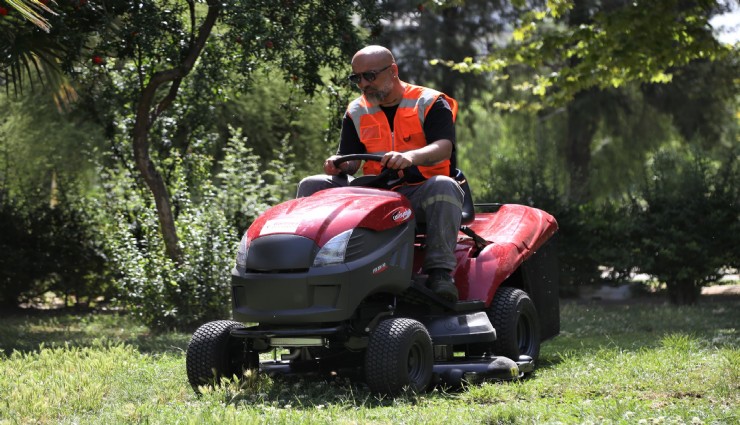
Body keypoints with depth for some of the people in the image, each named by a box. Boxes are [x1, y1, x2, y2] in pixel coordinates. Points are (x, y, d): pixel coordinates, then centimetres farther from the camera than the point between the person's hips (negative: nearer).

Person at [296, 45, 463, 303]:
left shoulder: (430, 104, 0)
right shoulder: (356, 113, 16)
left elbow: (443, 148, -17)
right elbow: (350, 160, 11)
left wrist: (410, 157, -39)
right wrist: (338, 165, -16)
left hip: (419, 193, -4)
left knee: (443, 187, -38)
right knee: (312, 186, -10)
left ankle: (440, 271, -40)